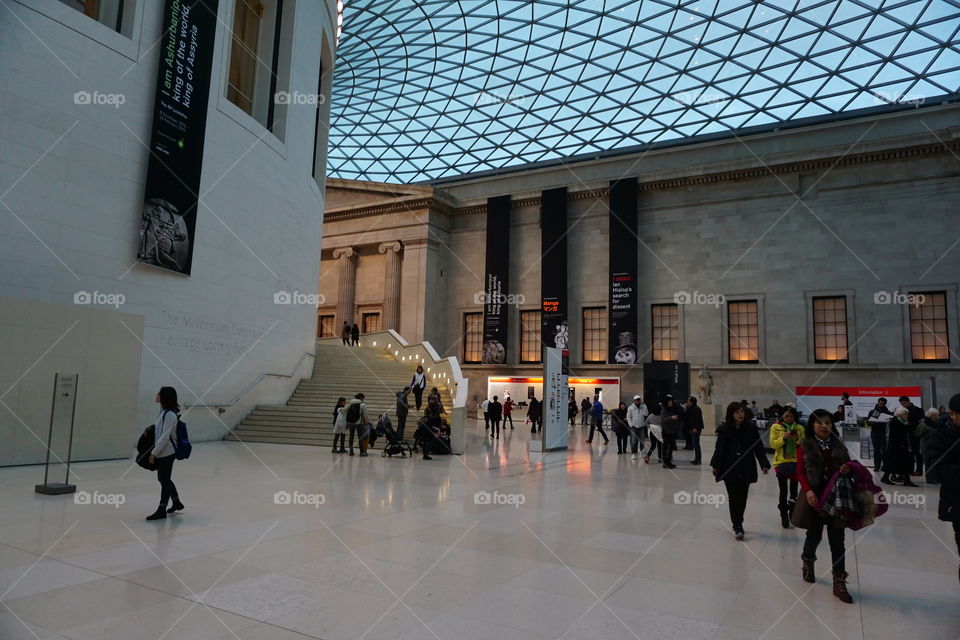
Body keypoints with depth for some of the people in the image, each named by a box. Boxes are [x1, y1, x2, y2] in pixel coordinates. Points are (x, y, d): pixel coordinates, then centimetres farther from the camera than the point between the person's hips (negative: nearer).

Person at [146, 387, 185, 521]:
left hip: (166, 453, -9)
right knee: (163, 479, 19)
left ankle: (162, 510, 12)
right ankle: (176, 502, 34)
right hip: (162, 452, 9)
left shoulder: (170, 414, -20)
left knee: (164, 480, 1)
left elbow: (165, 436, -22)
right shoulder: (164, 411, 8)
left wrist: (154, 453, -19)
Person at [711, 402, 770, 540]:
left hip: (746, 469, 2)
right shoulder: (724, 429, -6)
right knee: (733, 497, -2)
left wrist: (764, 464, -7)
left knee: (742, 497, 10)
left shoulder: (751, 427, -2)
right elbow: (719, 448, 0)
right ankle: (737, 526, 6)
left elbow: (758, 447, 0)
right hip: (729, 469, -2)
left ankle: (738, 523, 28)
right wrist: (715, 466, 1)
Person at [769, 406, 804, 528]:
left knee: (793, 490, 10)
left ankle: (792, 514, 28)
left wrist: (798, 439, -18)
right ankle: (784, 516, 13)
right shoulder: (776, 427, -1)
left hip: (795, 462, 2)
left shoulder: (799, 428, 4)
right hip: (781, 462, -2)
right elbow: (772, 444, -6)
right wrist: (783, 438, -21)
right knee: (783, 491, 2)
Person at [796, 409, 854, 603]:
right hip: (815, 496, -2)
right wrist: (808, 490, -19)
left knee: (837, 540, 2)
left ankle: (839, 583, 10)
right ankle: (808, 561, 42)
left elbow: (848, 465, 13)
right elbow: (800, 472, -5)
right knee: (814, 534, 11)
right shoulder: (805, 445, -3)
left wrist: (847, 470, -11)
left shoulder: (838, 445, 5)